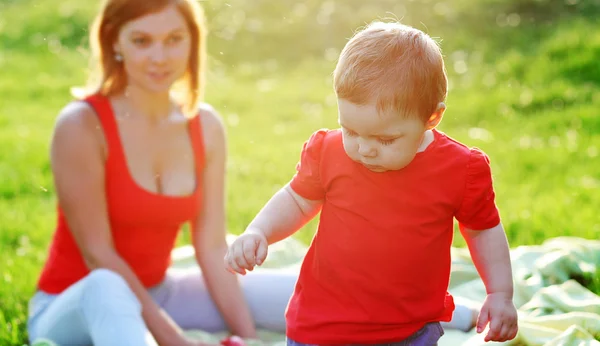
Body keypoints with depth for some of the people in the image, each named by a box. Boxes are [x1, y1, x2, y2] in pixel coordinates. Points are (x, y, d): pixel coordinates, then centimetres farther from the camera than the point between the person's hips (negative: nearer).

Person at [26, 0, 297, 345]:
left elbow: (212, 248, -5)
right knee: (106, 288, -41)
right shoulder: (82, 125, -19)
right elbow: (98, 255, -19)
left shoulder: (207, 126, -3)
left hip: (157, 295, 5)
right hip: (73, 307, -5)